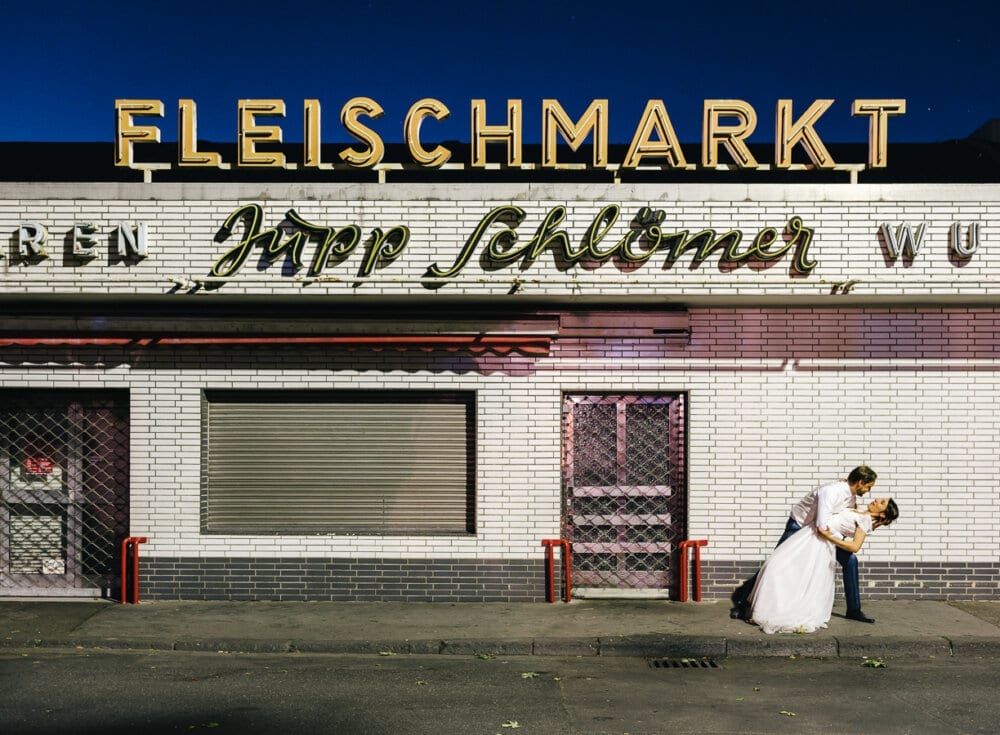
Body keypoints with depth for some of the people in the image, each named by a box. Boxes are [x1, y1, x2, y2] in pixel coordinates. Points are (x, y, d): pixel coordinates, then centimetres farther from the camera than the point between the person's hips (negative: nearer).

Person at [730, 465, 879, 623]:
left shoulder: (852, 497, -5)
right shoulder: (831, 491, -33)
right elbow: (823, 526, -40)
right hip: (799, 527, -7)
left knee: (850, 560, -2)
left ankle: (854, 610, 9)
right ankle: (741, 601, 8)